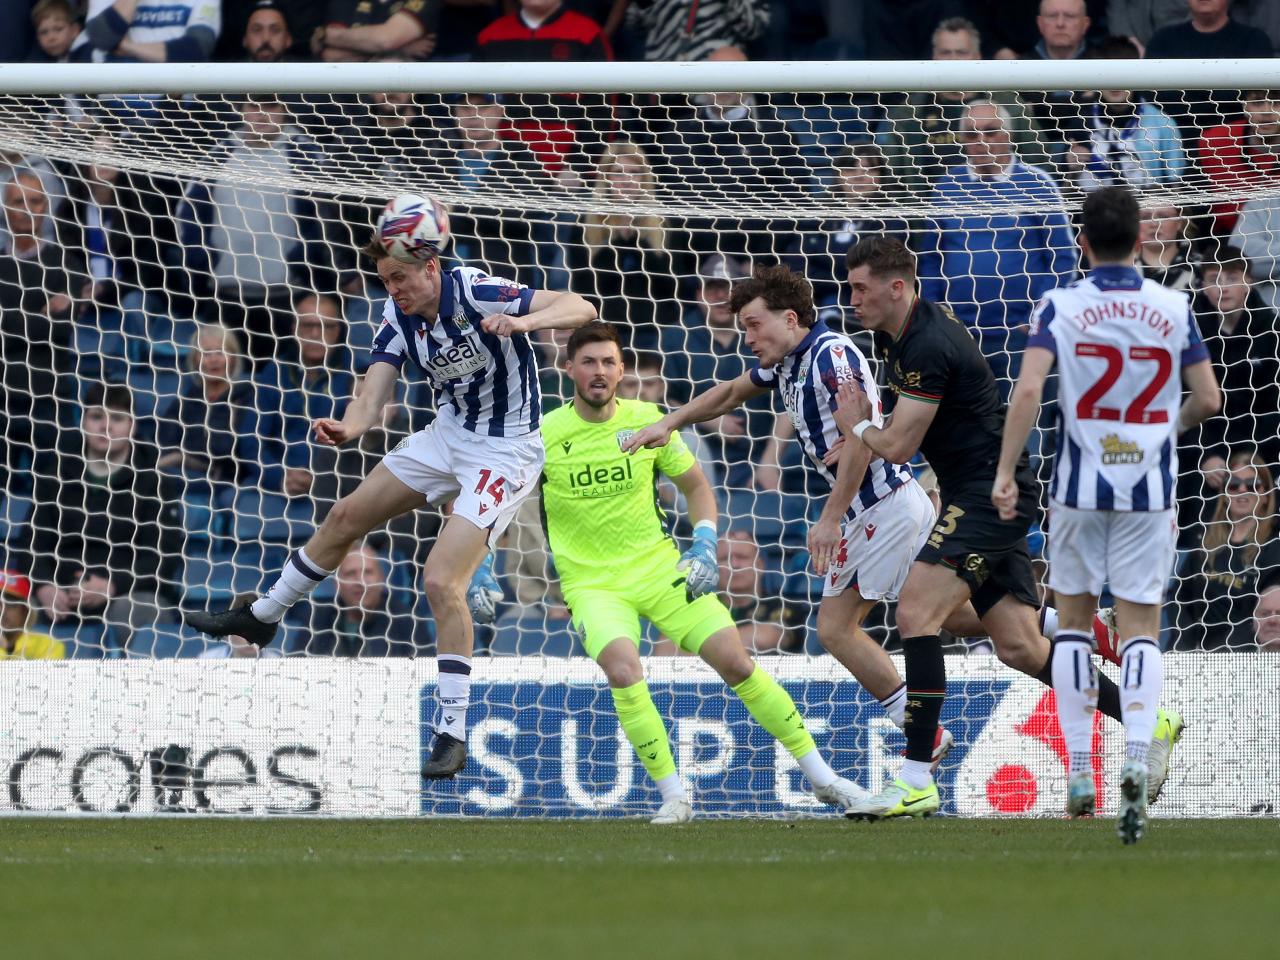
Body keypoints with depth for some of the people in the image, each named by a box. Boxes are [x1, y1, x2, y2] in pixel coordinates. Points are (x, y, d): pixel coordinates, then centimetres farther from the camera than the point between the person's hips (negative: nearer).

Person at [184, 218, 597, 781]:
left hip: (505, 451, -8)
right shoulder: (398, 316, -6)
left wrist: (523, 320, -51)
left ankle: (452, 736, -11)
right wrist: (348, 427, -36)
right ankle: (261, 618, 40)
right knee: (346, 517, 18)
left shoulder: (477, 292, -26)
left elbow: (580, 309, -32)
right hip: (449, 434, 8)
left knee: (442, 581, -19)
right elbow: (373, 396, -13)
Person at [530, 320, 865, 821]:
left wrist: (705, 545, -2)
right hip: (591, 582, -2)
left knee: (736, 663, -5)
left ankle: (821, 777, 8)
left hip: (658, 567, 2)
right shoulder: (544, 435, -8)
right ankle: (673, 796, -16)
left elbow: (695, 485, 12)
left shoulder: (647, 420, -2)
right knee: (623, 671, -30)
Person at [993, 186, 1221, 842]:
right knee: (1140, 628, 4)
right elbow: (1207, 399, 2)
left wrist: (1005, 474, -14)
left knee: (1073, 621, 16)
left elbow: (1028, 389, -18)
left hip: (1079, 488, 0)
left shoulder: (1059, 307, -6)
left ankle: (1079, 773, 12)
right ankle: (1136, 758, -21)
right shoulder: (1173, 308, -1)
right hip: (1151, 490, 1)